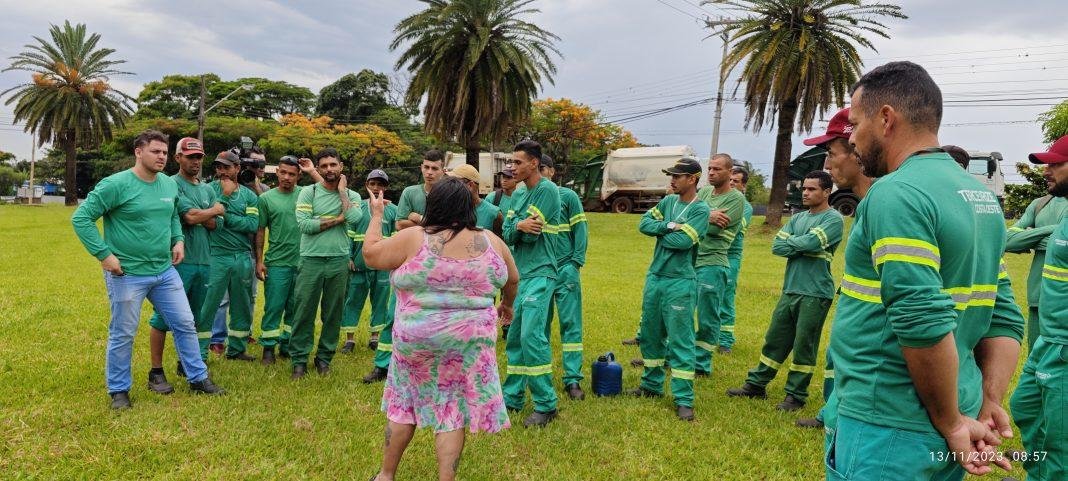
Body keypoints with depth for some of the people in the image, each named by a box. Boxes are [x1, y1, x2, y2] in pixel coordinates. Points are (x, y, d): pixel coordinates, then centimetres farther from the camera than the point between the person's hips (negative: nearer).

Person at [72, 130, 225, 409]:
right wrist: (104, 254, -16)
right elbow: (81, 218, -12)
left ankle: (198, 379, 24)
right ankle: (119, 390, 24)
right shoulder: (115, 184, -14)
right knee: (123, 334, 7)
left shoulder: (170, 185, 5)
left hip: (165, 271, 6)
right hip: (127, 274, -6)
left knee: (185, 324, 10)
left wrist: (178, 240, 7)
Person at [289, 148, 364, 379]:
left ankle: (324, 357, 22)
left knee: (333, 313, 9)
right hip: (311, 259, -1)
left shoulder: (352, 195, 7)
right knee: (304, 311, 2)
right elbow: (303, 224, -12)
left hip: (339, 261, 2)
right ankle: (299, 360, 13)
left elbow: (355, 218, -14)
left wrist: (341, 191, -5)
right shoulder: (308, 192, 1)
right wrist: (337, 219, -8)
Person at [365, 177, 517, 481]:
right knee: (452, 410, 8)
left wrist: (377, 215, 11)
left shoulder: (414, 239, -10)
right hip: (468, 340, 1)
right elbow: (512, 279, 13)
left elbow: (371, 254, -1)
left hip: (416, 338, 0)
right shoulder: (491, 241, -1)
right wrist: (507, 305, 31)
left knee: (404, 403, 16)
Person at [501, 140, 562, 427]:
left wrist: (517, 227, 0)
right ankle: (513, 397, 22)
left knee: (532, 336, -14)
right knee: (514, 337, 11)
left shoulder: (547, 190, -10)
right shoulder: (518, 195, 16)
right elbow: (507, 234, 6)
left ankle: (546, 405, -5)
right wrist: (519, 226, -13)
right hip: (519, 274, 9)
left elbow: (531, 235, -17)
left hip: (539, 274, -9)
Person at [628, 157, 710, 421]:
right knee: (650, 335, 16)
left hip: (680, 283, -7)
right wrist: (668, 225, -13)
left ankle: (684, 400, 2)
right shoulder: (668, 201, 10)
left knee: (680, 342, -4)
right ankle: (652, 385, 31)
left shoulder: (701, 209, -9)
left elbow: (682, 241, -20)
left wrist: (660, 232, -4)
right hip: (654, 277, 7)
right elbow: (644, 223, 1)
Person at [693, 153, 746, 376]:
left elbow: (713, 228, -17)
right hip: (689, 260, 7)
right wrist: (708, 216, -15)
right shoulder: (704, 191, 14)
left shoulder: (736, 199, -7)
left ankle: (702, 365, 12)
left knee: (707, 319, 1)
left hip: (712, 265, -7)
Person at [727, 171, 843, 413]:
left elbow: (810, 242, -21)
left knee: (804, 347, 2)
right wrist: (802, 247, -12)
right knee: (774, 339, 13)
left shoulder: (833, 219, -7)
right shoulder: (797, 218, 13)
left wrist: (790, 242, -5)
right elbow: (777, 246, 2)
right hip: (790, 290, 6)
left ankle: (796, 395, 15)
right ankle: (756, 384, 23)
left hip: (815, 294, -6)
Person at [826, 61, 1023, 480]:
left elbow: (924, 324, -26)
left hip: (889, 429, -8)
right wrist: (988, 404, 3)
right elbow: (1006, 318, 10)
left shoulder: (897, 193, -18)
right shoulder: (980, 195, 10)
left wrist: (950, 423, -14)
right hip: (946, 431, 9)